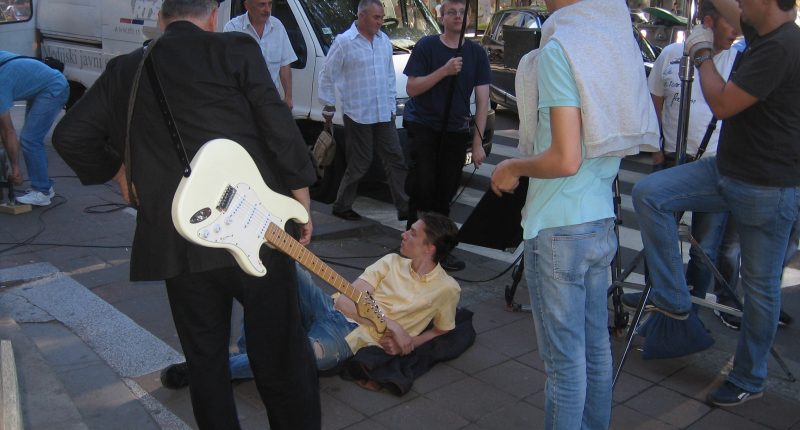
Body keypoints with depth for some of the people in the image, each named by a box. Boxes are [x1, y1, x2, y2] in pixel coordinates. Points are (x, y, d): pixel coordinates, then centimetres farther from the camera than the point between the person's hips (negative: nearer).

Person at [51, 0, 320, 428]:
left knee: (206, 365, 16)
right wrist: (301, 202, 2)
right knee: (282, 359, 7)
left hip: (175, 243, 3)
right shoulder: (235, 49, 1)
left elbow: (69, 136, 16)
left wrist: (120, 174, 28)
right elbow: (279, 127, -4)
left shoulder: (124, 69, 13)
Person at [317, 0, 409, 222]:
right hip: (358, 115, -6)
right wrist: (329, 107, -2)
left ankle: (405, 208, 10)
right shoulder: (344, 42, -9)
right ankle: (341, 206, 19)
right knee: (359, 164, 2)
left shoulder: (384, 40, 10)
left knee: (396, 160, 4)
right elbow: (327, 75, -5)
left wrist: (393, 101, 15)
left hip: (384, 114, 6)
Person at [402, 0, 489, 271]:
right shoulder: (426, 46, -3)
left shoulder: (476, 53, 2)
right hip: (423, 127, -3)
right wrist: (445, 71, -22)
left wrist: (478, 142, -7)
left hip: (456, 131, 3)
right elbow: (412, 88, -9)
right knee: (424, 186, -9)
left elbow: (482, 99, -1)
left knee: (446, 192, 8)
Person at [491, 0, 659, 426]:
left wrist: (512, 167, -5)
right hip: (602, 221, 8)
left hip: (559, 228, -8)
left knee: (564, 359, 3)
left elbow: (565, 159, -22)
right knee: (595, 347, 18)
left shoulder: (559, 49, -16)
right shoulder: (620, 43, 7)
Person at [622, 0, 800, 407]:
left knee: (760, 288, 6)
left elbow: (722, 104, -22)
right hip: (726, 170, 9)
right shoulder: (762, 34, 5)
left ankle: (749, 379, 25)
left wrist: (702, 53, -8)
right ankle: (672, 297, 3)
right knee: (648, 193, -7)